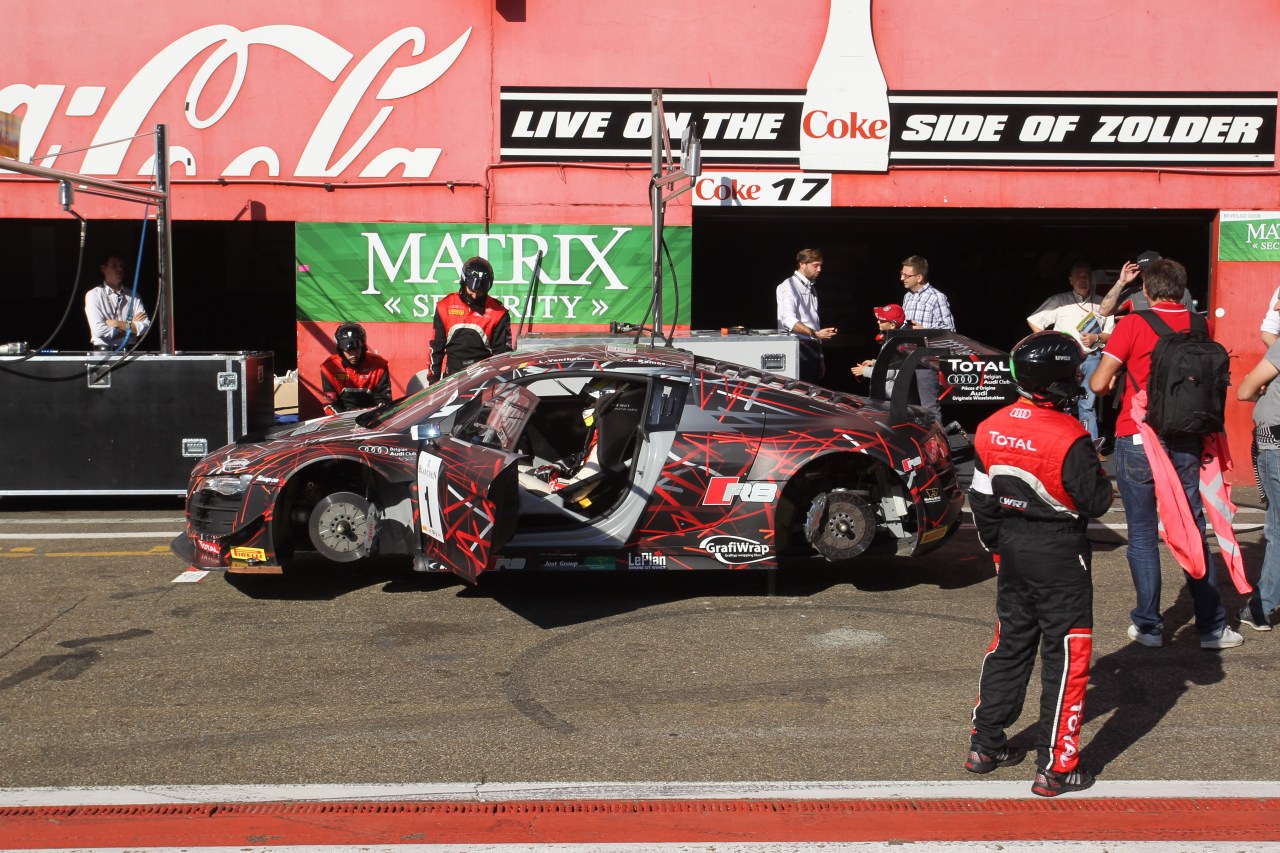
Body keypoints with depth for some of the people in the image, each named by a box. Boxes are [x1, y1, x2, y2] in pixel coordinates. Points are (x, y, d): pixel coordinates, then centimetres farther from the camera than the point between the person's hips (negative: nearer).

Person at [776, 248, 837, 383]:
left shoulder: (811, 289, 20)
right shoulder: (789, 286, -6)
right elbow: (788, 320, -20)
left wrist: (820, 357, 18)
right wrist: (815, 334, -31)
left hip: (813, 347, 8)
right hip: (797, 347, -8)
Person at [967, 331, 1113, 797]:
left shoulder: (990, 430, -1)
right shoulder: (1069, 437, -21)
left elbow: (982, 501, 6)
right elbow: (1095, 501, -15)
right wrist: (1100, 474, 6)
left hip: (1012, 551, 6)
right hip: (1061, 558, -6)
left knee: (1009, 645, 19)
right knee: (1065, 658, 5)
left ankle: (985, 745, 27)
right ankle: (1055, 767, 11)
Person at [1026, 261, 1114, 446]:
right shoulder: (1058, 301, 2)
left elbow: (1110, 335, 13)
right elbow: (1033, 321, 5)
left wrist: (1096, 337, -8)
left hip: (1092, 359, 2)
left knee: (1088, 404, 5)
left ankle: (1092, 446, 11)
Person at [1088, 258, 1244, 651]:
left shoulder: (1132, 326, -11)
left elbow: (1098, 383, -13)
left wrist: (1112, 381, 8)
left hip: (1138, 440, -3)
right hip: (1186, 441, 4)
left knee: (1143, 534, 6)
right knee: (1193, 531, 12)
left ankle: (1148, 625, 11)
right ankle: (1211, 626, 16)